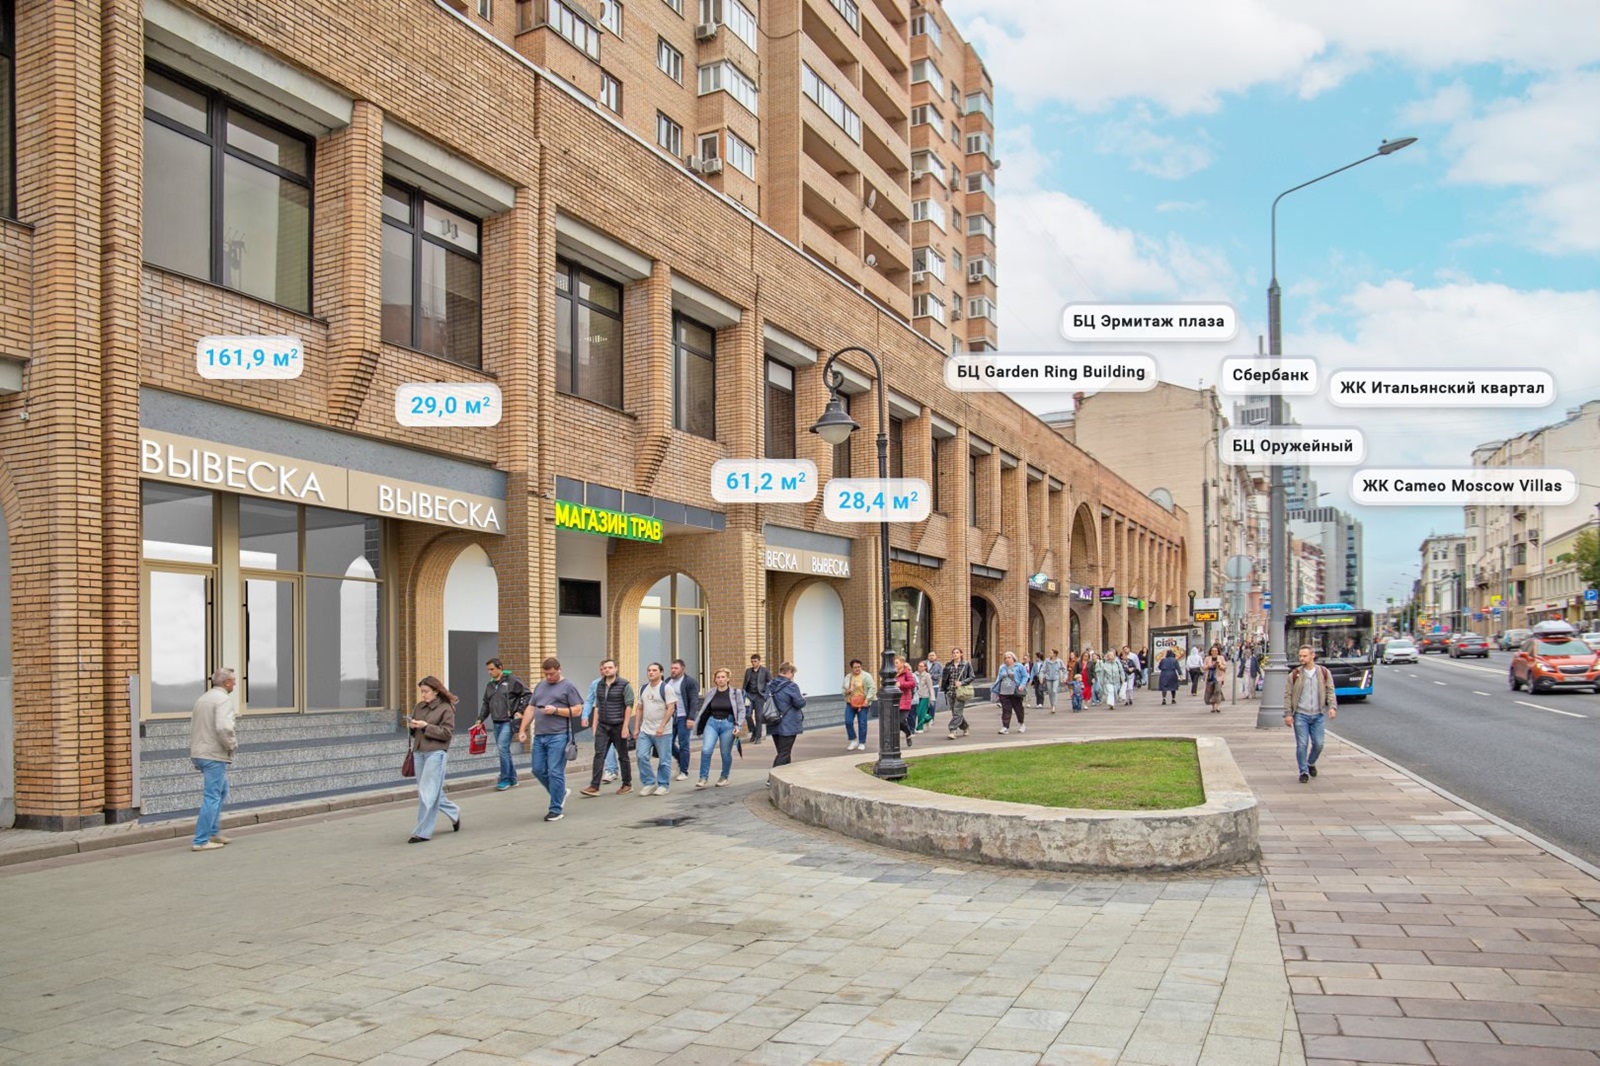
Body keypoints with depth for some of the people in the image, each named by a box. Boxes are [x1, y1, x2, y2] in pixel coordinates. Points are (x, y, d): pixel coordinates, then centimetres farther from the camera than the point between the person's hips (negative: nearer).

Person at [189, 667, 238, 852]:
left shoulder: (202, 699, 16)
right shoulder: (223, 699, -13)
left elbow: (193, 727, 18)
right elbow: (223, 727, -27)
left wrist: (195, 751, 21)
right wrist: (232, 744, -12)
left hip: (199, 753, 10)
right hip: (214, 755, -10)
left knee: (221, 790, 22)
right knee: (212, 798, -5)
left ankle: (213, 832, 25)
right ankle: (201, 841, -3)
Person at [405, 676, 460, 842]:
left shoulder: (446, 708, -5)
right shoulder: (419, 707, 12)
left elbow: (447, 733, -11)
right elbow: (415, 732, 19)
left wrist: (426, 726, -17)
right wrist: (411, 727, -4)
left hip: (435, 753, -7)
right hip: (419, 752, 7)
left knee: (427, 793, -7)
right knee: (434, 792, 11)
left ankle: (423, 832, -1)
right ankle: (454, 813, 33)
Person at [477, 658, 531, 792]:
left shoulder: (512, 681, -5)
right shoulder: (490, 685, 14)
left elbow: (527, 694, -4)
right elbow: (486, 704, 19)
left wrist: (520, 711, -8)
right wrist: (480, 719, 10)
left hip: (508, 722, -7)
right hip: (496, 723, 7)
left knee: (502, 747, -15)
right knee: (504, 750, 9)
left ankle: (505, 780, -8)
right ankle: (512, 779, 19)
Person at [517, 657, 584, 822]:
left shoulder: (568, 686, 0)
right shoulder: (539, 686, 18)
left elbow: (577, 711, -5)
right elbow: (530, 709, 18)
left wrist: (556, 710, -14)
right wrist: (523, 730, 10)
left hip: (558, 736, -7)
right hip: (539, 736, 7)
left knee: (555, 773, -6)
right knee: (538, 770, 8)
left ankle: (556, 810, 3)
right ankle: (561, 792, 29)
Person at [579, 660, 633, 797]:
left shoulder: (624, 684, -7)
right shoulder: (599, 685, 9)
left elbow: (628, 706, -9)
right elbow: (597, 706, 15)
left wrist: (625, 726, -14)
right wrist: (595, 725, 11)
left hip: (618, 725, -4)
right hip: (602, 726, 4)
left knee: (623, 756, 7)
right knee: (599, 755, -4)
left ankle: (627, 784, 19)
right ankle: (594, 787, -5)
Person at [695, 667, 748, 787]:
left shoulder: (736, 692, -2)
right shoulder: (710, 692, 6)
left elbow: (742, 710, -2)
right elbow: (704, 710, 10)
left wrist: (738, 726, -11)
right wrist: (699, 726, 10)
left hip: (728, 724, -2)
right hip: (712, 723, 2)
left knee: (726, 753, 6)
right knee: (706, 750, -14)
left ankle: (724, 777, 27)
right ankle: (703, 778, -5)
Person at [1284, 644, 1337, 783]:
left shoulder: (1324, 672, 2)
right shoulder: (1295, 675, -1)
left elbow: (1330, 691, 6)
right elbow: (1288, 695, 1)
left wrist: (1332, 706, -10)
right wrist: (1288, 714, -5)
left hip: (1318, 715, 1)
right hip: (1300, 715, -1)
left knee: (1318, 744, 4)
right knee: (1302, 744, -3)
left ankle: (1311, 763, 32)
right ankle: (1304, 772, 9)